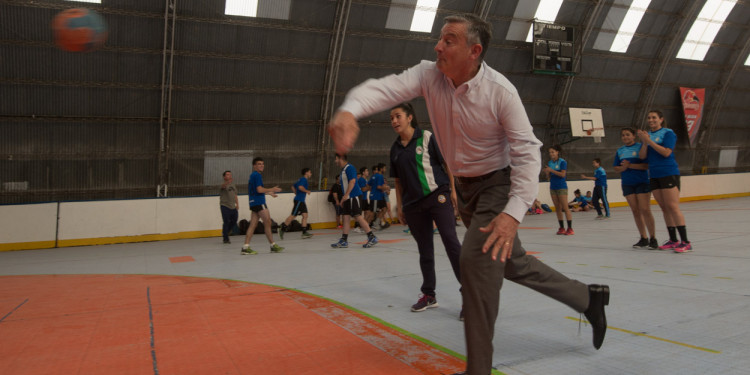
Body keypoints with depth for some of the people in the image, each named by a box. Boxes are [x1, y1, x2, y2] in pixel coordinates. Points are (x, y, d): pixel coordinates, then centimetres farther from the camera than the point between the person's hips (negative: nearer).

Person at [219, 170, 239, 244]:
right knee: (226, 222, -6)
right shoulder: (224, 184, -7)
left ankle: (225, 232, 32)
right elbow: (223, 186, -33)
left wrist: (237, 204, 11)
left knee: (234, 221, 10)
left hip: (233, 207, 7)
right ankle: (226, 239, 3)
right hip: (225, 206, -7)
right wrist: (228, 182, -56)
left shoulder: (233, 185, 15)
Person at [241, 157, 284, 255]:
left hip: (253, 203, 9)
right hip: (259, 203, -9)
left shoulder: (252, 175, 20)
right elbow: (259, 189, -19)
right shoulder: (257, 175, -10)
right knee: (267, 223, -2)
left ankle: (245, 247, 0)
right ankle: (273, 245, 4)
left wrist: (268, 193, 31)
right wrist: (272, 189, -8)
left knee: (253, 225, 5)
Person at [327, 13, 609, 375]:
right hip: (464, 186, 6)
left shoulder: (500, 90, -24)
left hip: (497, 183, -6)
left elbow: (527, 152, -23)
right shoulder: (428, 75, -13)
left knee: (476, 258, -21)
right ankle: (588, 297, 40)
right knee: (513, 263, 18)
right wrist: (349, 110, -51)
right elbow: (385, 87, -28)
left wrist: (513, 213, -34)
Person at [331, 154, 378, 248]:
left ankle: (372, 238, -8)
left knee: (358, 216, -12)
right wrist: (343, 198, 24)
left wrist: (346, 194, -24)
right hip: (348, 197, 10)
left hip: (354, 196, -10)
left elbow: (352, 181, -20)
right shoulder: (343, 170, 20)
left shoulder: (349, 168, -10)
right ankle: (344, 241, 8)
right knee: (346, 217, 6)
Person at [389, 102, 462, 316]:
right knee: (424, 250, 12)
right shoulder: (395, 148, 11)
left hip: (437, 196, -5)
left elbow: (448, 163, -3)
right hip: (413, 204, 5)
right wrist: (399, 206, 12)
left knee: (451, 242, -12)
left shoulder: (427, 137, -3)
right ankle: (429, 295, 23)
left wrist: (453, 190, -9)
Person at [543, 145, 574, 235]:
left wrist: (551, 170, -19)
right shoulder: (549, 163, 10)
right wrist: (546, 172, -8)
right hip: (552, 187, 6)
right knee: (557, 208, 6)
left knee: (565, 207, -8)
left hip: (561, 187, -6)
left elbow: (563, 174, -17)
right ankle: (562, 228, 11)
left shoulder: (562, 162, -7)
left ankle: (570, 228, -7)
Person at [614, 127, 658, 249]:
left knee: (645, 210, -9)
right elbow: (616, 168, 13)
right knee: (635, 211, 5)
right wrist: (623, 168, -9)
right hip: (627, 184, 5)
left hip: (642, 182, -5)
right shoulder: (620, 150, 11)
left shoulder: (640, 147, -5)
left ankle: (653, 238, 0)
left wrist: (630, 165, -19)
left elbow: (647, 165, -12)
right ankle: (643, 238, 13)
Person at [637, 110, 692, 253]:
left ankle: (685, 242, -11)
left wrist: (649, 141, -17)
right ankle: (673, 240, 13)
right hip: (654, 175, 6)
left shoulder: (668, 133, -3)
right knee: (664, 208, 7)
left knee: (673, 207, -12)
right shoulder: (646, 135, 13)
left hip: (669, 173, -6)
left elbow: (666, 152, -16)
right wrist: (644, 142, -10)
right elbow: (642, 156, 5)